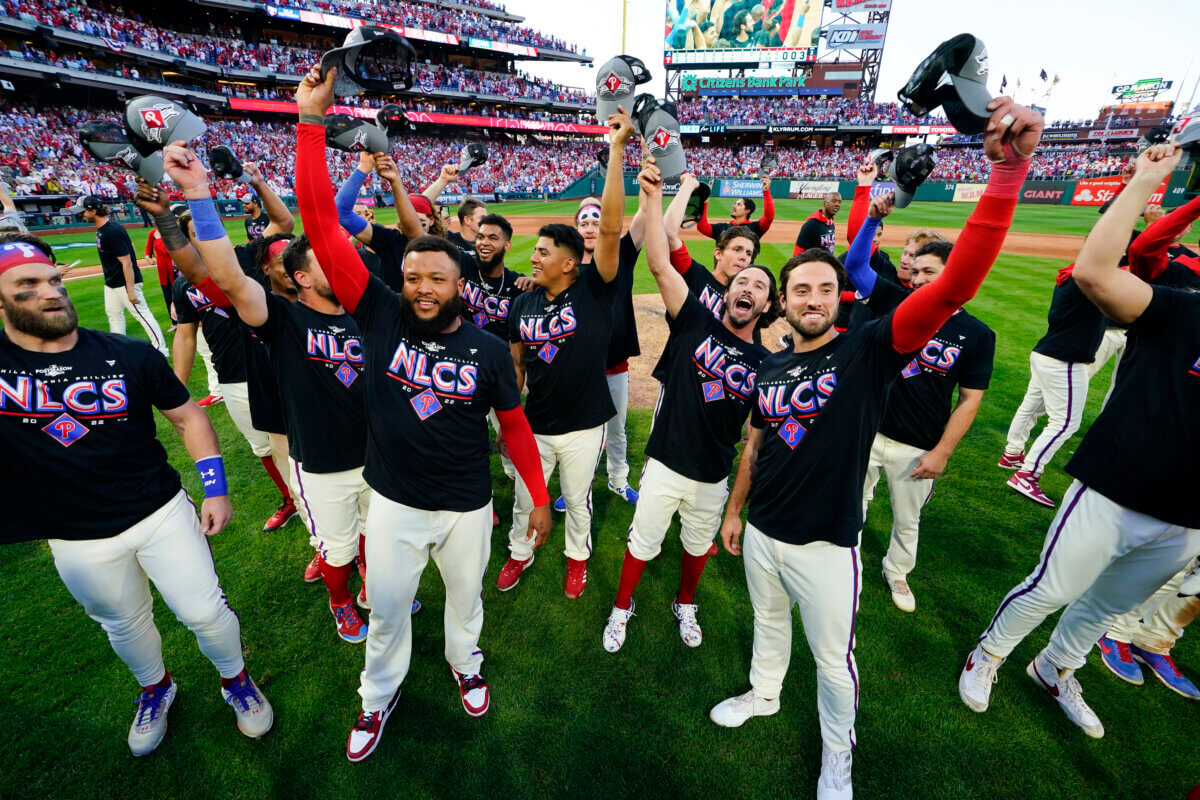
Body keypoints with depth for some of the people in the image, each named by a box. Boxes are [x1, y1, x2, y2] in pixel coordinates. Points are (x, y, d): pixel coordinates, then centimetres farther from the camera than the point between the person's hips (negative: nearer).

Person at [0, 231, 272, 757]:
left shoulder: (129, 355, -10)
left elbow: (188, 417, -1)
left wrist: (216, 490, -5)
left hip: (162, 512, -1)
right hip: (77, 538, 2)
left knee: (203, 611, 6)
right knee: (124, 623, 22)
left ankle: (236, 680, 35)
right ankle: (155, 688, 51)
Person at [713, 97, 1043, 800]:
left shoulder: (870, 350, -13)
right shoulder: (769, 367, 1)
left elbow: (954, 286, -28)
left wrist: (1008, 172, -35)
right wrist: (734, 510, 13)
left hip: (827, 546, -4)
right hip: (762, 533, 4)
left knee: (833, 658, 17)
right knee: (769, 624, 27)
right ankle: (763, 696, 55)